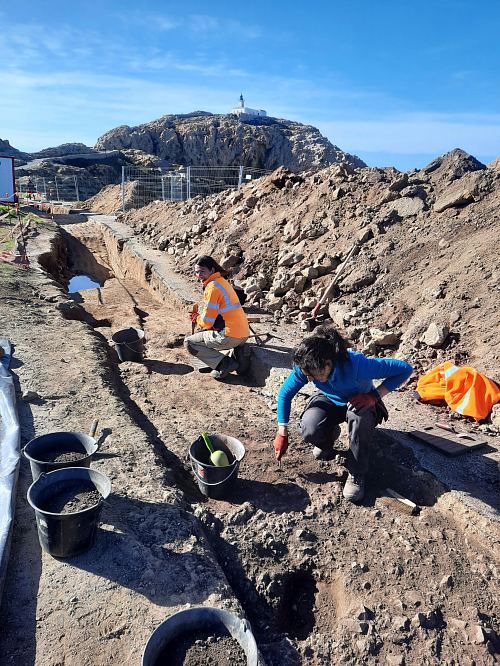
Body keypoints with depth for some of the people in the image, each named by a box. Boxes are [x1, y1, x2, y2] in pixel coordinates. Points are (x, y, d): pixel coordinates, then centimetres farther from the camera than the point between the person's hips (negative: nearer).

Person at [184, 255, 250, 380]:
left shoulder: (212, 287, -14)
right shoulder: (222, 281, 16)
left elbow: (207, 322, -13)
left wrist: (197, 319, 8)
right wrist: (200, 316, 12)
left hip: (229, 336, -10)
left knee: (189, 342, 2)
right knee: (203, 333, 29)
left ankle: (224, 363, -5)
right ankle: (216, 362, 15)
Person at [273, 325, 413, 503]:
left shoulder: (357, 365, -40)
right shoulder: (305, 367, -29)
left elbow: (405, 369, -31)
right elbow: (285, 394, -14)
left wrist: (375, 395, -37)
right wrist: (282, 434, -14)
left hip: (359, 403, -2)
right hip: (328, 400, 2)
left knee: (359, 415, -39)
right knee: (309, 431, -28)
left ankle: (356, 475, -17)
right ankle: (329, 434, 11)